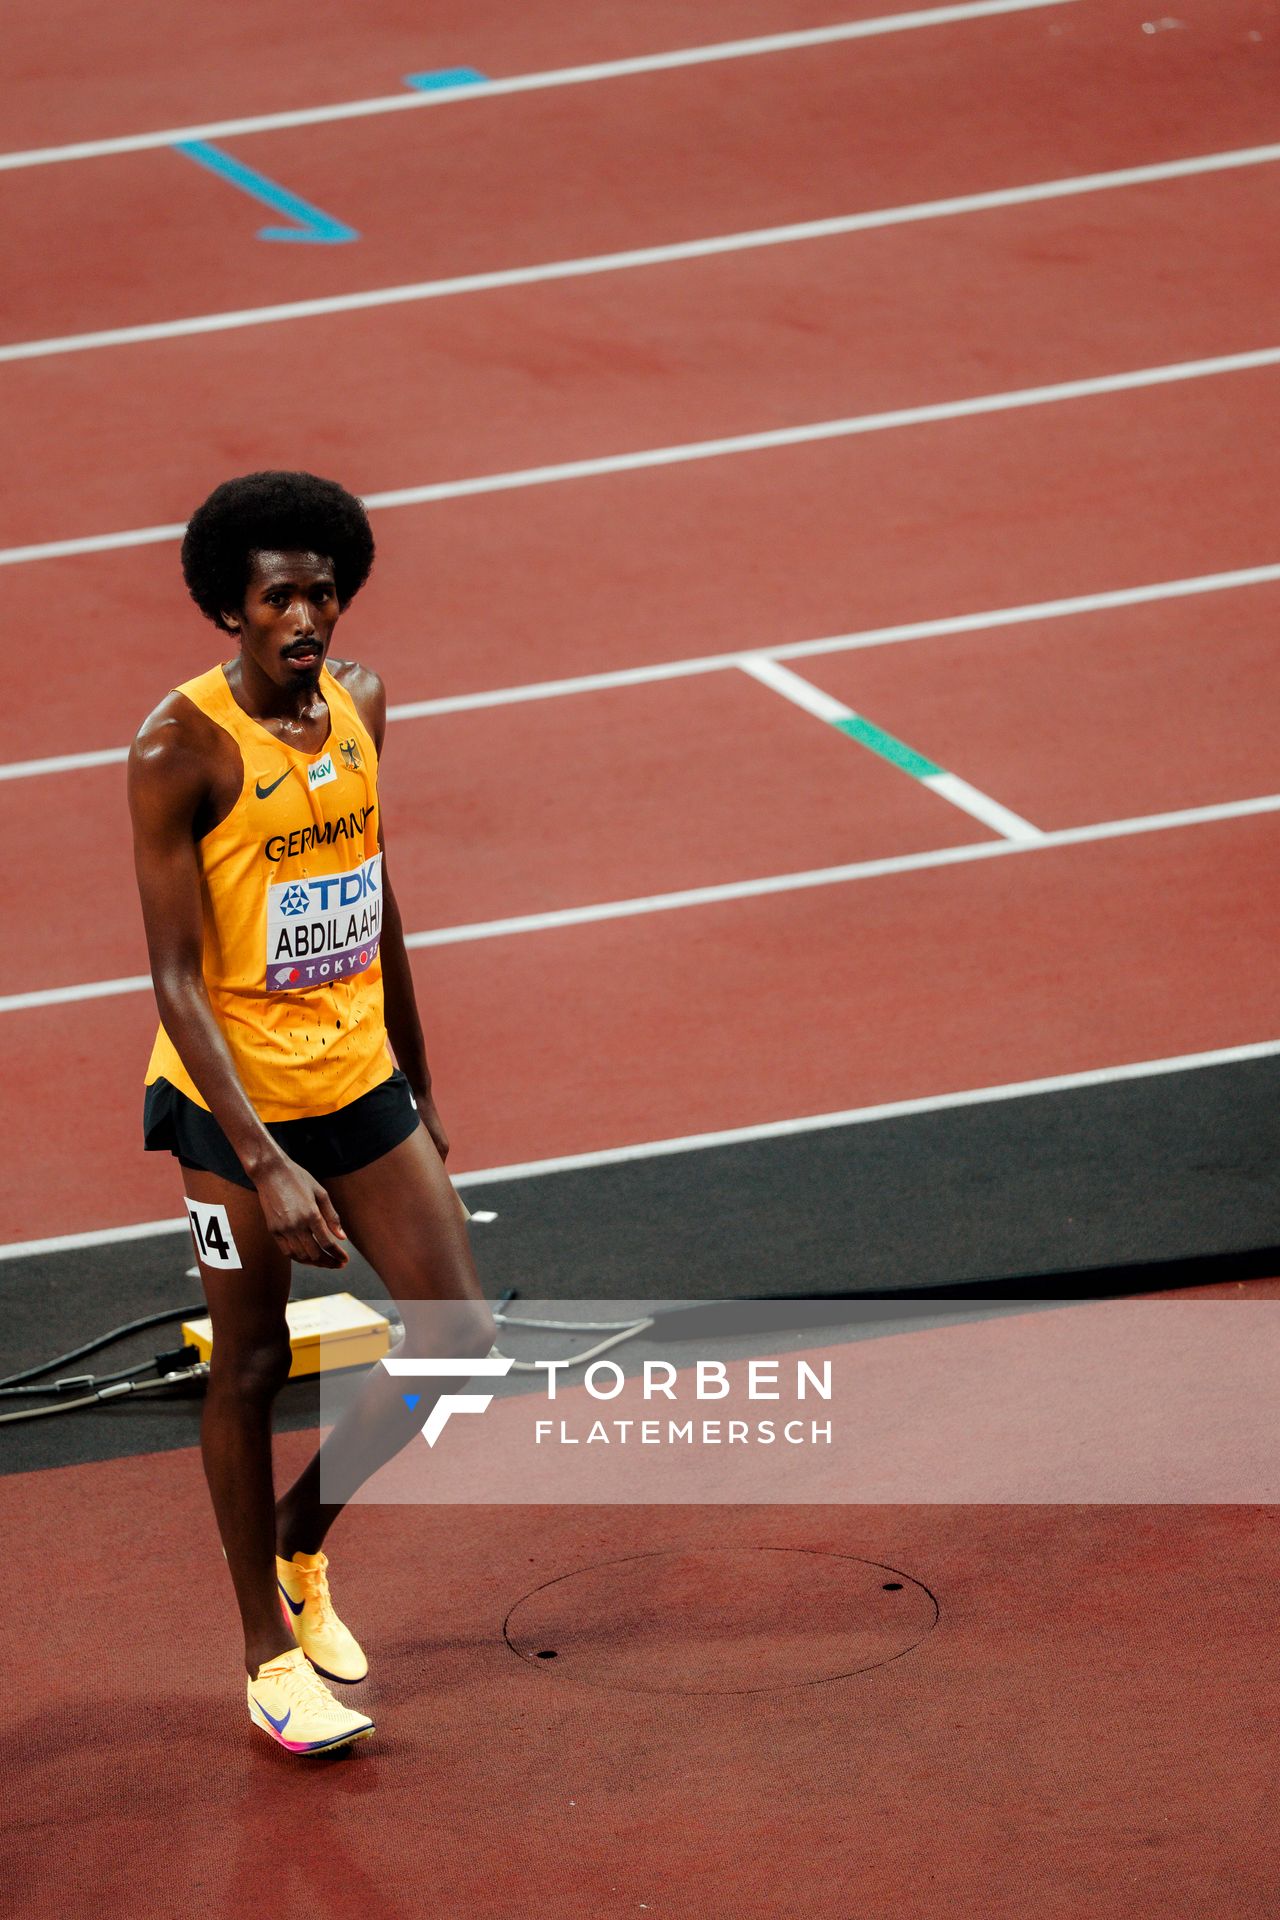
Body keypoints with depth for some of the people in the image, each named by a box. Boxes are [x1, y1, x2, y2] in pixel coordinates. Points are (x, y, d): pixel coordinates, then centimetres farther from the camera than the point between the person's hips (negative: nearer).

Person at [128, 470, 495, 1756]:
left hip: (359, 1082, 6)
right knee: (250, 1368, 5)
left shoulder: (361, 705, 2)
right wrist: (266, 1166, -25)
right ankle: (270, 1653, 20)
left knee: (461, 1338, 4)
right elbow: (177, 979, -19)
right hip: (233, 1097, -6)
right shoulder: (180, 749, -18)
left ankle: (299, 1539, 28)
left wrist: (417, 1083, 20)